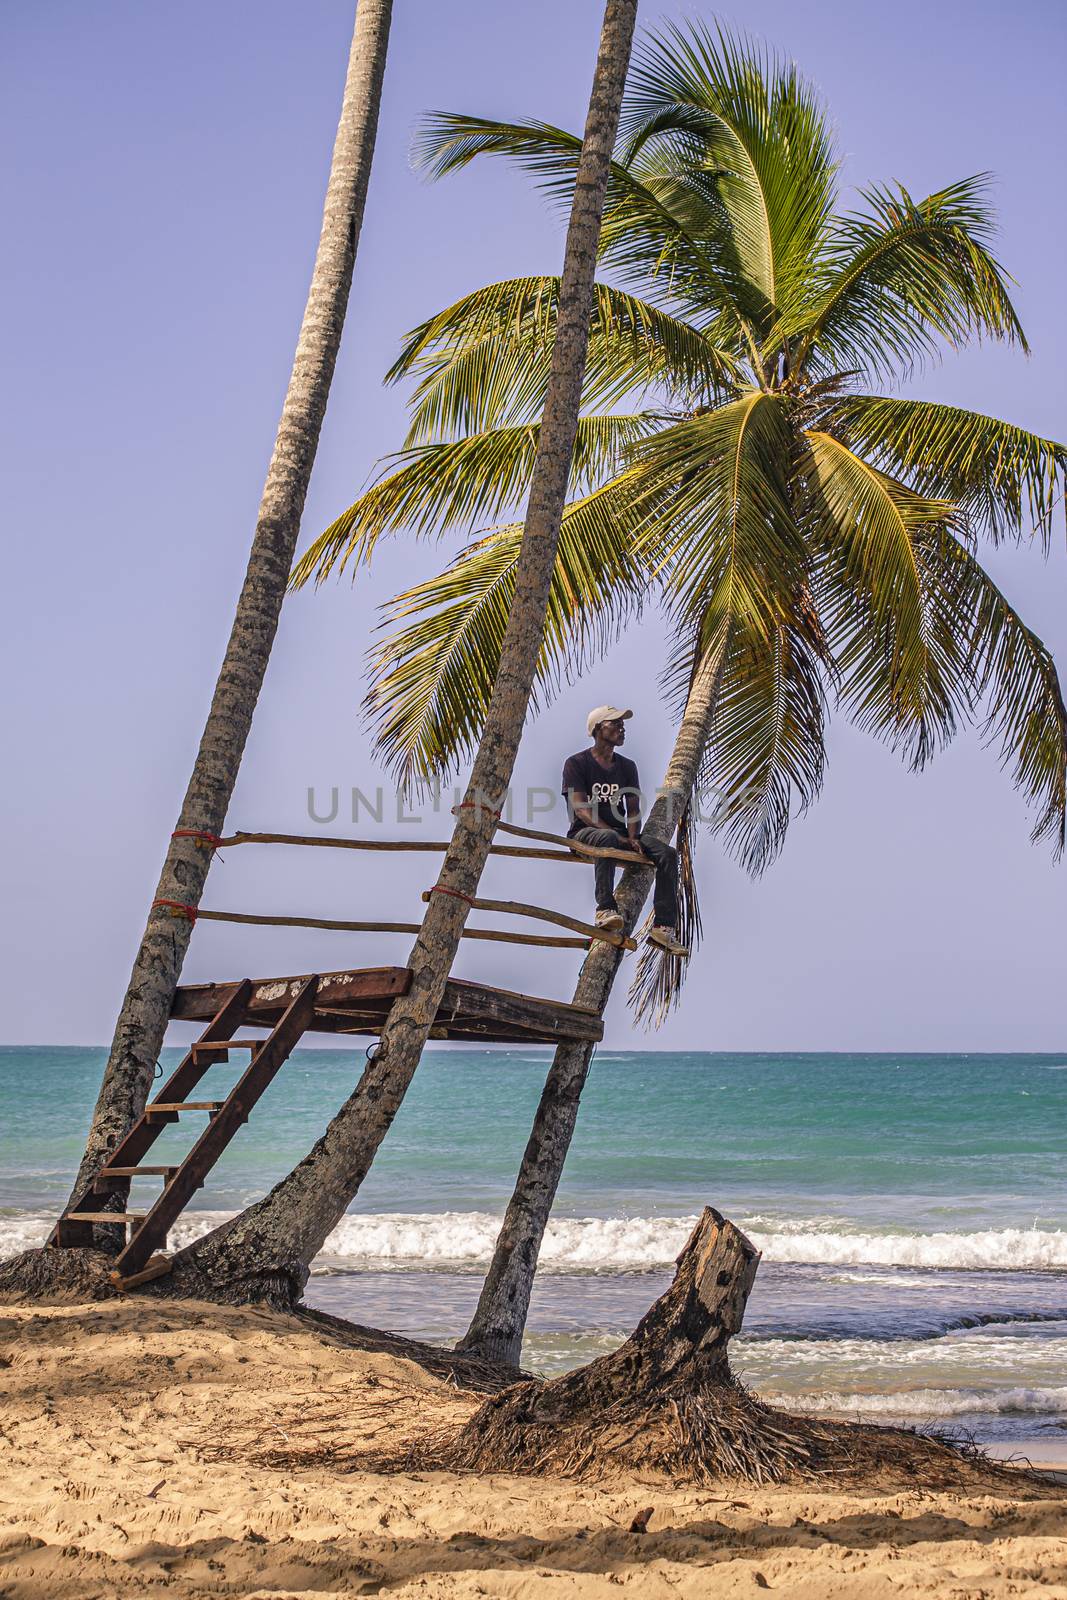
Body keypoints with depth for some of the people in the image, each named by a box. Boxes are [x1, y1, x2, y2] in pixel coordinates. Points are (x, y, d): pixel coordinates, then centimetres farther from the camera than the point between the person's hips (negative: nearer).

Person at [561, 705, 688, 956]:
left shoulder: (627, 766, 17)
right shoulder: (576, 763, -1)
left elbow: (633, 809, 11)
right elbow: (581, 809, -11)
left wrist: (632, 838, -11)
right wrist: (614, 833, -23)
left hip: (619, 834, 6)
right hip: (584, 832, -6)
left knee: (668, 853, -18)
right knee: (608, 838, -42)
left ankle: (664, 927, -26)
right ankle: (605, 909, -46)